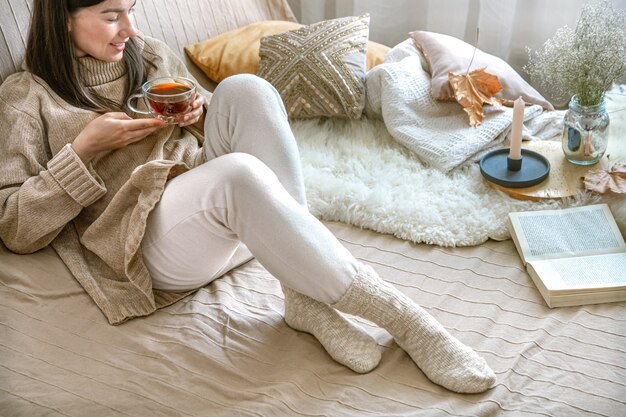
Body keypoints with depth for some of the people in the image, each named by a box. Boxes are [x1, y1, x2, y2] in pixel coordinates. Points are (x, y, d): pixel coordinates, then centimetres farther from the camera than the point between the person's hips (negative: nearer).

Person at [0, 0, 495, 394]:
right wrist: (84, 148, -10)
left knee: (243, 89, -23)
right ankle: (399, 316, -30)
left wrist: (201, 114, 2)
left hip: (214, 205, 5)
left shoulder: (152, 55, 18)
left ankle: (305, 296, -25)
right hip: (149, 241, -5)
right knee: (237, 175, -37)